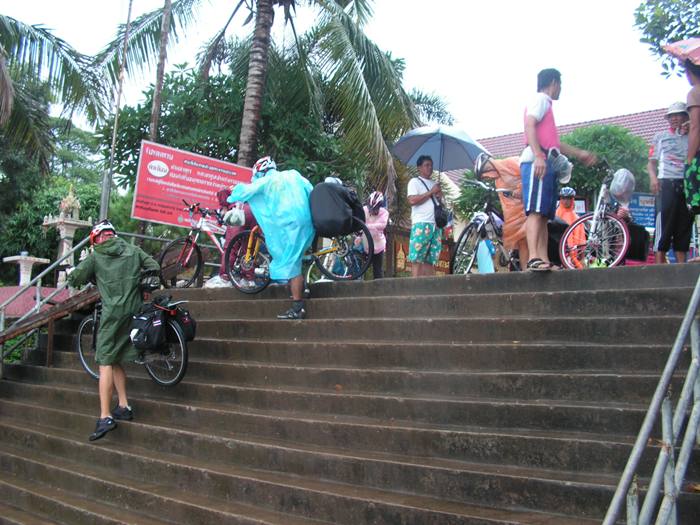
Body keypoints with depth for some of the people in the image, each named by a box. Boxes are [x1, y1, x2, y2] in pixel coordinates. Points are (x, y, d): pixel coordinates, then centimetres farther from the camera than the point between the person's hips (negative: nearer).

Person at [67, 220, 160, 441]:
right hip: (134, 311, 4)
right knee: (116, 361, 15)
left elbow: (74, 279, 1)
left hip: (112, 313, -4)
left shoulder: (96, 256, 0)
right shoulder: (133, 250, 10)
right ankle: (123, 407, 14)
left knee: (106, 363, -4)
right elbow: (154, 267, 10)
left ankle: (105, 417, -10)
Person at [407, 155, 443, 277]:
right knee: (417, 257, -11)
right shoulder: (415, 181, 6)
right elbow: (412, 200, -9)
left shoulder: (435, 184, 25)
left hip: (436, 224, 6)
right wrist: (431, 192, -6)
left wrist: (440, 196, 7)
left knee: (431, 259, 1)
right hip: (421, 224, -6)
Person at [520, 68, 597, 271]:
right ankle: (534, 258, -30)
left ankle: (544, 261, -1)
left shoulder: (546, 104, 32)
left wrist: (580, 153, 40)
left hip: (547, 164, 10)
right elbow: (529, 126, -14)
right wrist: (538, 155, -27)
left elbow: (553, 142, 37)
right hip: (537, 162, -10)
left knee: (543, 216, 2)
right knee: (536, 211, -20)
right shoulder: (540, 99, 3)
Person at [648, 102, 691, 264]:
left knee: (685, 225, 3)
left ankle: (681, 263, 8)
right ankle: (659, 264, -12)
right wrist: (653, 177, -10)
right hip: (667, 183, -3)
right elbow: (652, 161, 10)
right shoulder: (661, 137, 14)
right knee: (664, 222, -10)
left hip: (687, 185, 3)